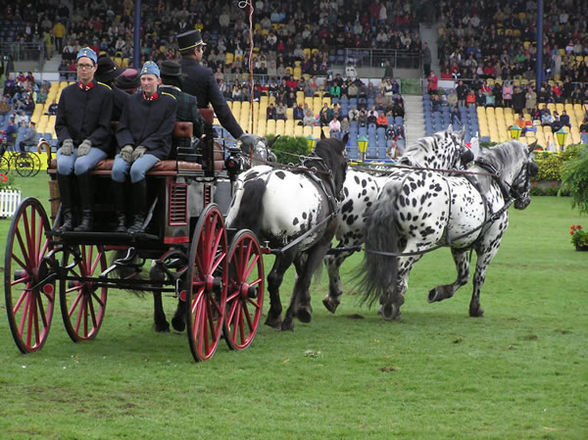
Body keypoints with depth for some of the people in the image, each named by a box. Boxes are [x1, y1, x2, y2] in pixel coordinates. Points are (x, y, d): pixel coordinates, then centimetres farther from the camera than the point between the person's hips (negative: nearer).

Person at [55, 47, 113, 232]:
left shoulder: (105, 92, 5)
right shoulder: (67, 92, 17)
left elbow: (104, 127, -1)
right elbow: (60, 124, 13)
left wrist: (88, 142, -17)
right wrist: (66, 140, -7)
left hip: (95, 146, -3)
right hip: (70, 145, 3)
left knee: (82, 165, -35)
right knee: (64, 164, -31)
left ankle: (87, 217, -28)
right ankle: (67, 217, -29)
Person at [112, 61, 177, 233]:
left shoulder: (169, 102, 8)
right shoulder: (132, 101, 20)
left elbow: (163, 133, -1)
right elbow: (122, 128, 15)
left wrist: (143, 148, -13)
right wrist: (127, 145, -6)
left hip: (155, 150, -4)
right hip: (129, 148, 4)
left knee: (137, 169, -35)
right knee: (118, 168, -29)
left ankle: (139, 219, -26)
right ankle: (120, 218, -26)